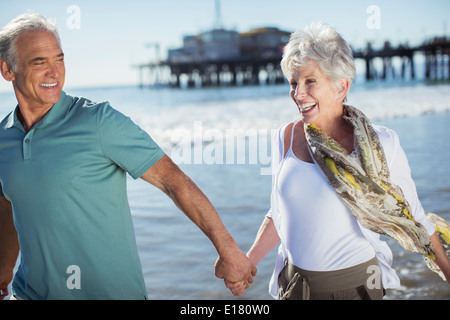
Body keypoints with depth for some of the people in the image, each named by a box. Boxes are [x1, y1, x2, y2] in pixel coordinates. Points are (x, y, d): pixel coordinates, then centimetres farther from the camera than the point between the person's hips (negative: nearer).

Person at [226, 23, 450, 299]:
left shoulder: (380, 145, -11)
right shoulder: (285, 138, -1)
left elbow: (411, 217, 0)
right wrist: (247, 264, 1)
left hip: (355, 284, -3)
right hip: (294, 284, 3)